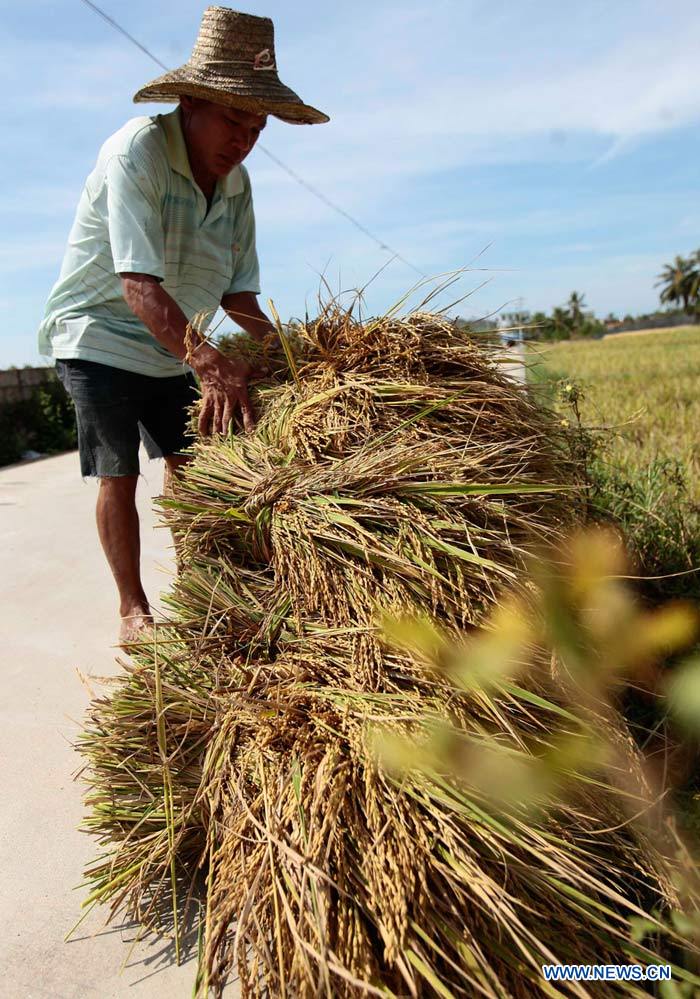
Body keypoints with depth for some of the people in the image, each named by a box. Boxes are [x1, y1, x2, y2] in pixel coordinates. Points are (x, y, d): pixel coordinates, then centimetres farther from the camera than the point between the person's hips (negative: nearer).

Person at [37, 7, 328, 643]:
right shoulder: (135, 152, -22)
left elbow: (236, 290, 0)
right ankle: (133, 610, 6)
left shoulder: (236, 183, -1)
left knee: (192, 462, 1)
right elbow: (140, 286, -33)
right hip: (97, 335, -6)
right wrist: (210, 363, -44)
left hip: (173, 349, 6)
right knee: (118, 473, -5)